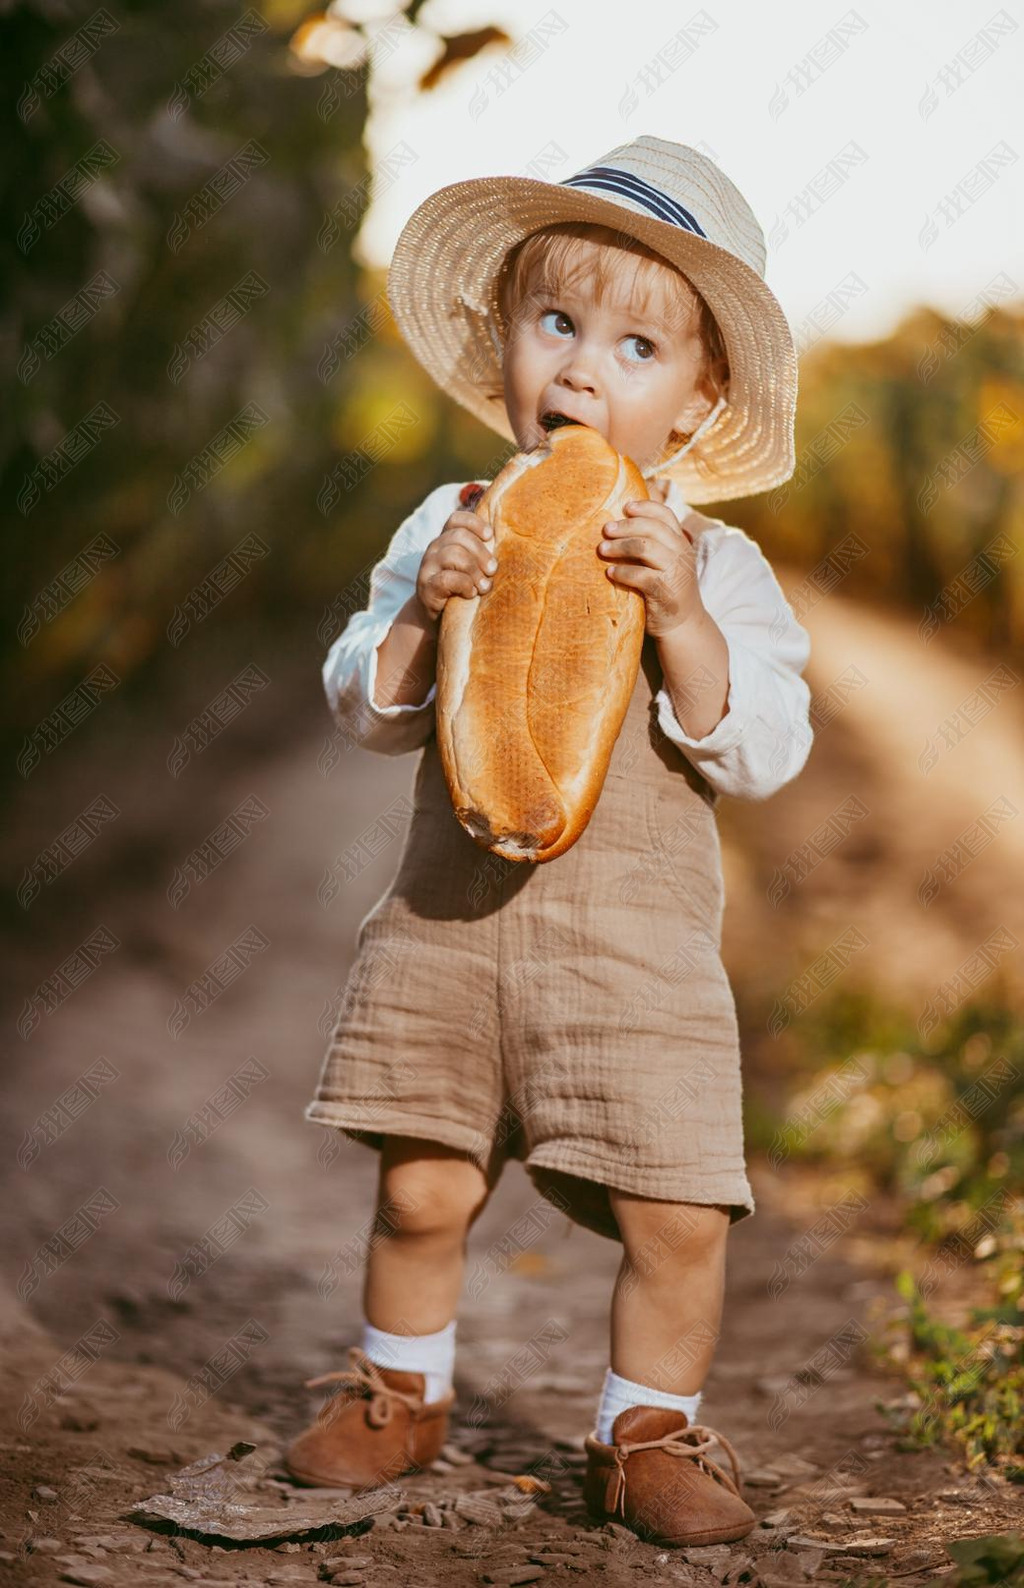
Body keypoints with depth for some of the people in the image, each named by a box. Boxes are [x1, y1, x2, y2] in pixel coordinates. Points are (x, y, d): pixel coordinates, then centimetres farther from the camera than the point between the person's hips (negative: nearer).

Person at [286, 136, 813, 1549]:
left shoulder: (717, 567, 0)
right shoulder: (454, 527, 5)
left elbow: (765, 751, -8)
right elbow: (365, 709, 4)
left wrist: (682, 620, -20)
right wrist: (421, 614, -15)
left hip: (639, 945, -1)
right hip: (451, 920, 1)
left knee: (679, 1216, -4)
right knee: (422, 1190, 7)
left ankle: (649, 1434, 20)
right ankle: (398, 1394, 33)